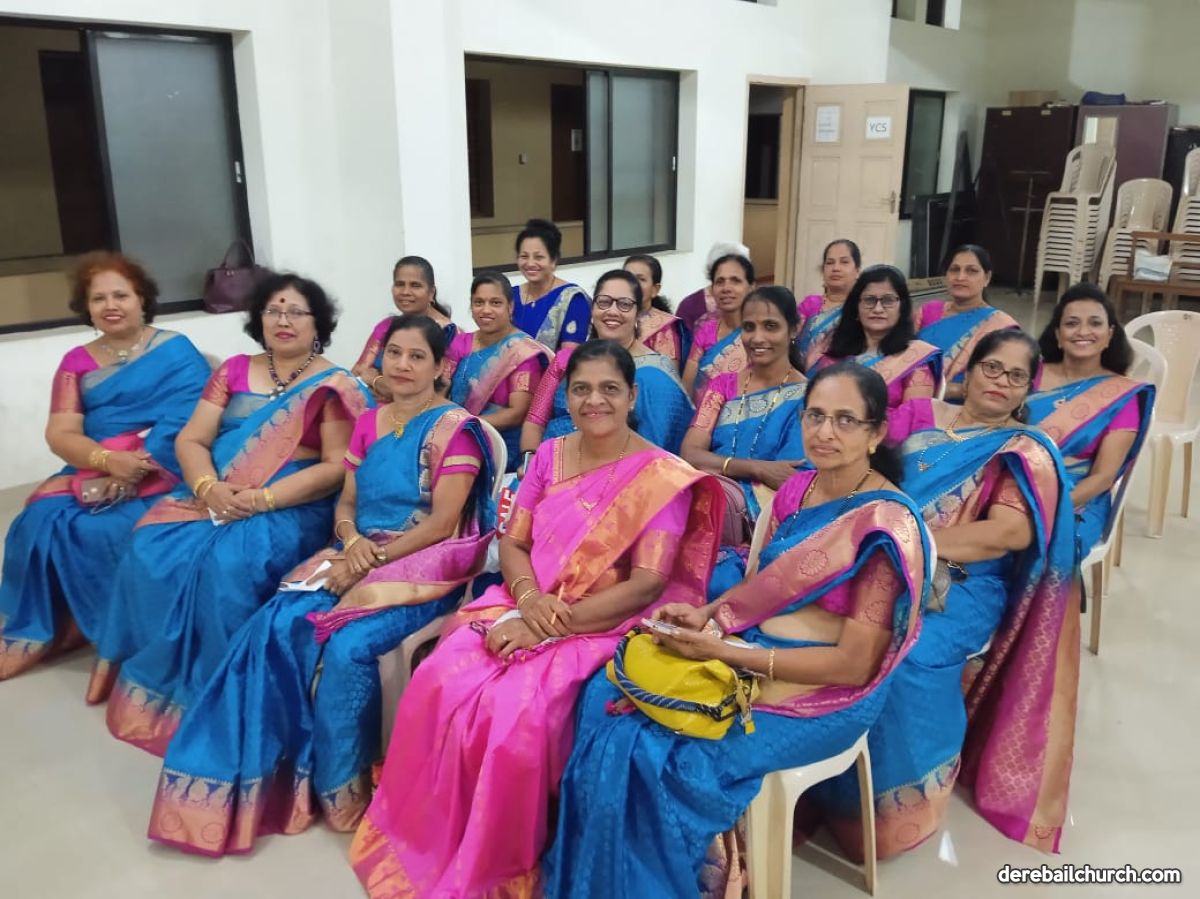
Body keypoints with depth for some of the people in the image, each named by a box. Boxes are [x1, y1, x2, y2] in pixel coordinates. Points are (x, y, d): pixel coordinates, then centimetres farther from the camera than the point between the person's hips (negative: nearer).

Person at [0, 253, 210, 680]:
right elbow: (60, 434, 1)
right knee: (43, 519, -20)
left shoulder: (175, 350, 1)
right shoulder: (77, 362, 13)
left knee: (99, 529, -26)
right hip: (93, 474, 4)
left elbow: (193, 423, -13)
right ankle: (38, 631, -4)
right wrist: (110, 460, -20)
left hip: (161, 476, -4)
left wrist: (135, 468, -25)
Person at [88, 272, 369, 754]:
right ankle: (160, 685, -3)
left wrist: (261, 500, -19)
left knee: (228, 567, -31)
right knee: (150, 552, -21)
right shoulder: (234, 370, 13)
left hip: (290, 507, -4)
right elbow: (190, 440, 8)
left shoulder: (334, 386, -1)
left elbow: (336, 468, -10)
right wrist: (208, 487, -14)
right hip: (212, 494, 5)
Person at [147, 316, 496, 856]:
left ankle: (341, 788, -6)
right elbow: (346, 504, 14)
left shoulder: (456, 428, -6)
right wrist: (352, 544, -8)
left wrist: (372, 559, -17)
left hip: (425, 567, -6)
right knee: (276, 627, -19)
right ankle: (268, 770, -7)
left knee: (348, 646, -29)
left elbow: (442, 522, -13)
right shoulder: (369, 422, 14)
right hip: (357, 558, 6)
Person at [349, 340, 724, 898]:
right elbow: (511, 542, 9)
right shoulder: (549, 456, 9)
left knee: (515, 715, -29)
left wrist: (551, 626, -20)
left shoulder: (663, 476, -8)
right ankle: (425, 844, 1)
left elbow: (647, 584, -13)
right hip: (521, 608, 5)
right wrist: (529, 598, -14)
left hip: (597, 628, -4)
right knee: (438, 685, -21)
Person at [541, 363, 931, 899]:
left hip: (823, 696, -7)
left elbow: (854, 664, -20)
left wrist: (722, 651, -22)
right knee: (608, 697, -9)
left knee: (656, 749, -22)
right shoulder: (797, 490, 4)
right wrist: (706, 616, -7)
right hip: (751, 659, 8)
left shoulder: (887, 525, -19)